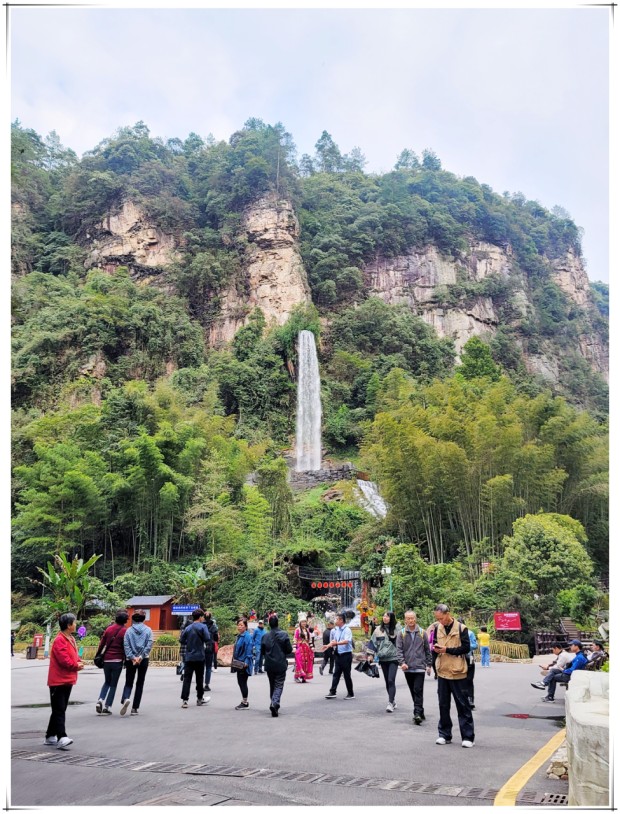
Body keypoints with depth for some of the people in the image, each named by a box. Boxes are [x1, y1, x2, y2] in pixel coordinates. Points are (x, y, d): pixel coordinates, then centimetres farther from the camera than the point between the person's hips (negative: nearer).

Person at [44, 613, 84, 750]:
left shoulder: (71, 639, 12)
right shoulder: (59, 640, -17)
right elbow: (64, 660, -24)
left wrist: (79, 662, -2)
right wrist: (77, 665, -9)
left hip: (68, 680, 9)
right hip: (58, 681, -9)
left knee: (60, 710, 14)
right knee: (59, 710, -10)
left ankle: (50, 737, 23)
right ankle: (61, 738, -13)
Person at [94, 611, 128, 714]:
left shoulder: (109, 629, 4)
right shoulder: (125, 631, -6)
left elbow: (102, 643, 6)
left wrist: (97, 656, 15)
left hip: (106, 660, 3)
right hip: (117, 660, -3)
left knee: (107, 682, 20)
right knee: (113, 684, 7)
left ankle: (100, 700, 0)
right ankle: (106, 707, 4)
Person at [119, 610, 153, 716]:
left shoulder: (129, 630, 2)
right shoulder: (148, 630, 1)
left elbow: (126, 645, -7)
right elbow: (149, 645, -10)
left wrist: (132, 657, -11)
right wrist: (141, 657, -12)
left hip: (130, 660, 0)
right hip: (144, 660, 0)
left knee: (128, 683, 8)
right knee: (140, 684, 10)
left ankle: (125, 699, -21)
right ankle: (135, 708, 8)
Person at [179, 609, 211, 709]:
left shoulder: (188, 628, 4)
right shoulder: (203, 627, -9)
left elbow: (182, 640, 6)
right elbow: (208, 639, -15)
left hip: (188, 657, 3)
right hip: (199, 656, -3)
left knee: (187, 679, 2)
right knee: (199, 679, 11)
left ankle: (184, 700, -4)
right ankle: (200, 699, 22)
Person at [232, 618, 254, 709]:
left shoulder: (247, 636, -15)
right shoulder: (239, 636, 12)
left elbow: (249, 650, -19)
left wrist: (246, 662, -23)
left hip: (243, 663, -9)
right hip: (239, 663, 9)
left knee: (242, 682, -2)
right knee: (240, 682, 12)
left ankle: (245, 703, 9)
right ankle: (244, 701, 23)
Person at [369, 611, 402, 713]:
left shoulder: (397, 628, -3)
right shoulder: (378, 629, 6)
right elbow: (374, 642, 10)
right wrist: (371, 654, 6)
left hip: (393, 658, -4)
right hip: (383, 659, 4)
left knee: (391, 680, -12)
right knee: (387, 681, 11)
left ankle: (390, 703, -9)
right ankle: (393, 700, 25)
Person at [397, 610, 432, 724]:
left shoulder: (422, 633, 3)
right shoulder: (401, 634, 2)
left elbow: (427, 650, 8)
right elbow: (399, 649, -3)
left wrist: (429, 665, 6)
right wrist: (402, 662, -16)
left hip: (420, 667, -2)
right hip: (407, 668, 2)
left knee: (418, 690, -11)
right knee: (413, 691, 9)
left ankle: (417, 713, -9)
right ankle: (420, 712, 21)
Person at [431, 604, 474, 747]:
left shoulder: (461, 628, -9)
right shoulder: (437, 628, 6)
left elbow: (466, 648, -13)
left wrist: (447, 649, -19)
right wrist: (435, 648, -7)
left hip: (457, 672, -5)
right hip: (442, 672, 5)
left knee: (463, 705, 2)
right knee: (443, 704, 10)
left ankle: (467, 737, 9)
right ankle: (444, 734, 21)